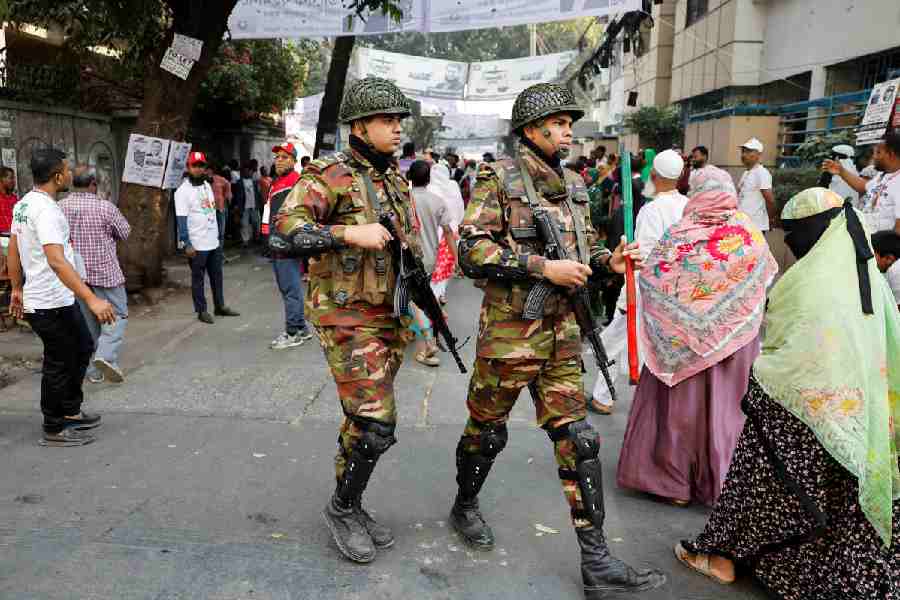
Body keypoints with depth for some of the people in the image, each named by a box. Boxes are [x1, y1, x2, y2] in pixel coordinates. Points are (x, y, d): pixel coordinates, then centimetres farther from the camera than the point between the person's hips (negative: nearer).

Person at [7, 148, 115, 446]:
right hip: (52, 305, -10)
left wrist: (17, 289, 26)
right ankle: (54, 430, 18)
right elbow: (56, 260, -35)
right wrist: (92, 299, -40)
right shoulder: (46, 210, -23)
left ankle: (70, 412, 32)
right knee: (59, 365, 3)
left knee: (83, 348, 21)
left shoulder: (24, 204, 9)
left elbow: (13, 250, 17)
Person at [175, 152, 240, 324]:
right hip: (197, 245, -7)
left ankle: (220, 306, 26)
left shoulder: (207, 185, 11)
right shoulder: (183, 191, -11)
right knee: (198, 278, 4)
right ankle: (201, 310, 14)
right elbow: (181, 220, -15)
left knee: (217, 276, 15)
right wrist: (186, 244, -19)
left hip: (214, 242, 7)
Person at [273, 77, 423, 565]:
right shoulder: (331, 176, -10)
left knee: (365, 419, 15)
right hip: (348, 318, -7)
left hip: (391, 318, 8)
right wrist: (350, 233, -28)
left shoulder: (397, 182, 13)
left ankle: (349, 505, 32)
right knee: (376, 424, -12)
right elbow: (284, 230, -21)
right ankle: (342, 508, 12)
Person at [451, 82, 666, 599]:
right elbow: (471, 251, -16)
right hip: (509, 332, -6)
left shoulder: (574, 185, 13)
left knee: (577, 440, 5)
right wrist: (542, 267, -21)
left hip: (563, 333, 6)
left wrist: (608, 260, -2)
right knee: (488, 430, 11)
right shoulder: (499, 179, -7)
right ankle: (466, 506, 40)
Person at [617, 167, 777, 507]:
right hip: (732, 339, 2)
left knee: (680, 401, 9)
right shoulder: (749, 232, -4)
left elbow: (649, 277, -9)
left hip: (680, 337, -2)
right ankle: (715, 482, 24)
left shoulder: (679, 234, -13)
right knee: (721, 403, 13)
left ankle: (674, 481, 19)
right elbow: (766, 276, 8)